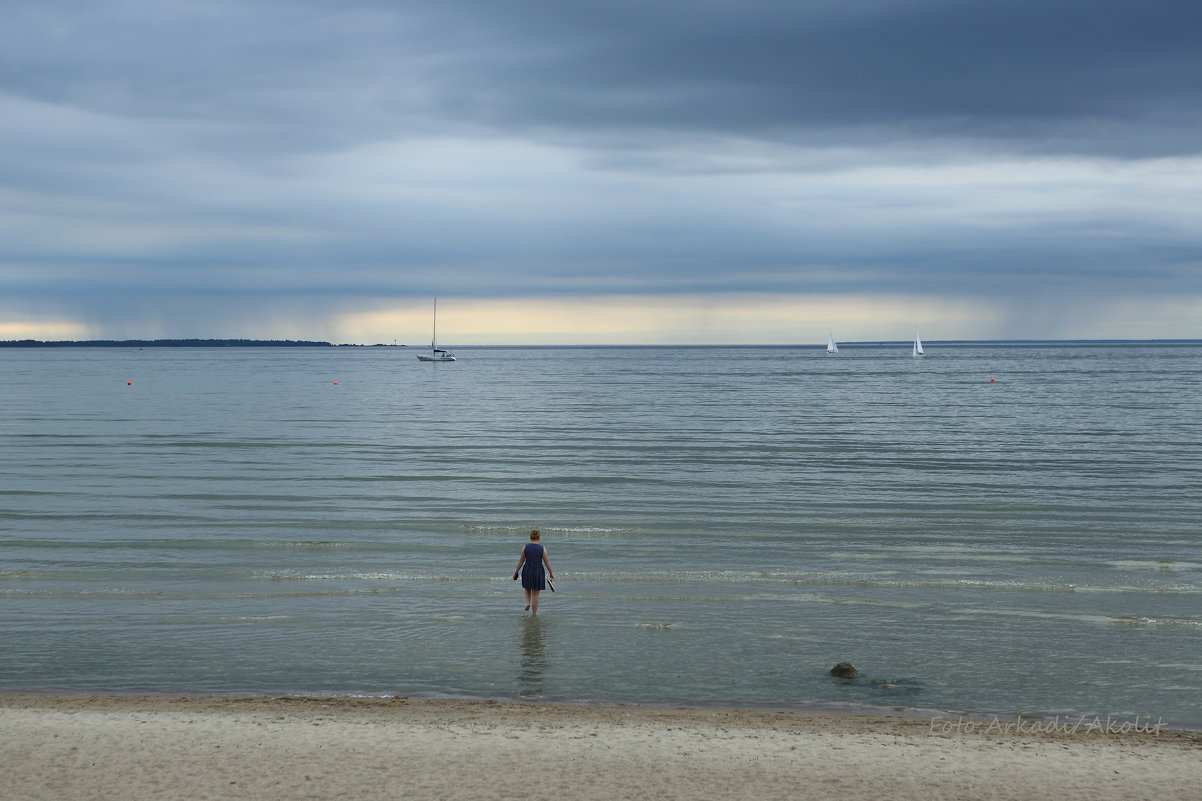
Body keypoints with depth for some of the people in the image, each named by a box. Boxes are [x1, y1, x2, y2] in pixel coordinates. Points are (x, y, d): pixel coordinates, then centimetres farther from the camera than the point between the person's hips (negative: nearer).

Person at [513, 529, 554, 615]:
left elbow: (521, 561, -2)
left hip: (527, 570, 1)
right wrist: (551, 573, 4)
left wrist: (516, 572, 8)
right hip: (538, 572, -1)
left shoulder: (525, 547, -6)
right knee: (535, 593, 9)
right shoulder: (542, 548, -8)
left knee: (527, 589, 28)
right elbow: (546, 562, -6)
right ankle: (534, 613, 11)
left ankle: (528, 603, 6)